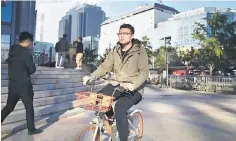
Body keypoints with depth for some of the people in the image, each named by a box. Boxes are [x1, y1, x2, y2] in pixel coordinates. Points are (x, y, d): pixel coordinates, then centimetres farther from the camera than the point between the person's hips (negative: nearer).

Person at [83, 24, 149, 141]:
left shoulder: (139, 50, -9)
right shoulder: (115, 50, 5)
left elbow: (144, 72, -16)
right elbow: (105, 66, 2)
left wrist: (133, 85, -33)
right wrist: (92, 76, -14)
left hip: (133, 88, -5)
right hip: (116, 84, 5)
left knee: (120, 108, -28)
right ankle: (111, 117, 15)